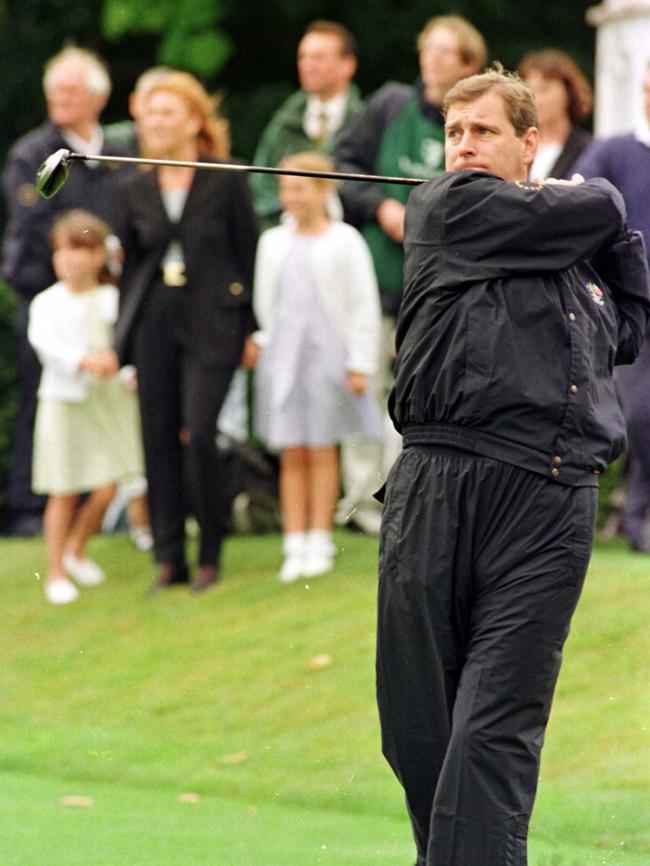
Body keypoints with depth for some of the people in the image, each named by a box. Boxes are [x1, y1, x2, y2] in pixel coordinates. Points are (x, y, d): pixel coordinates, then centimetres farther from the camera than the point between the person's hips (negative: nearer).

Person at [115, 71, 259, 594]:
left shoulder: (226, 182, -2)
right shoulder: (136, 191, 9)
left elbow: (249, 252, 1)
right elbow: (131, 265, 15)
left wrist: (250, 327, -1)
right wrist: (124, 340, 12)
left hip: (212, 325, -4)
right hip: (154, 325, 4)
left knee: (199, 436, -13)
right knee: (160, 441, 1)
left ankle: (210, 555, -1)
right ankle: (169, 556, 8)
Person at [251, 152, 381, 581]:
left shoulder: (344, 241, -3)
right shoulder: (273, 243, 10)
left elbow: (364, 306, -3)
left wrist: (359, 364, -6)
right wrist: (271, 347, 10)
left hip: (327, 353, -3)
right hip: (283, 358, 4)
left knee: (322, 451, 1)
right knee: (291, 455, 2)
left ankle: (319, 543, 8)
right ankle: (295, 546, 4)